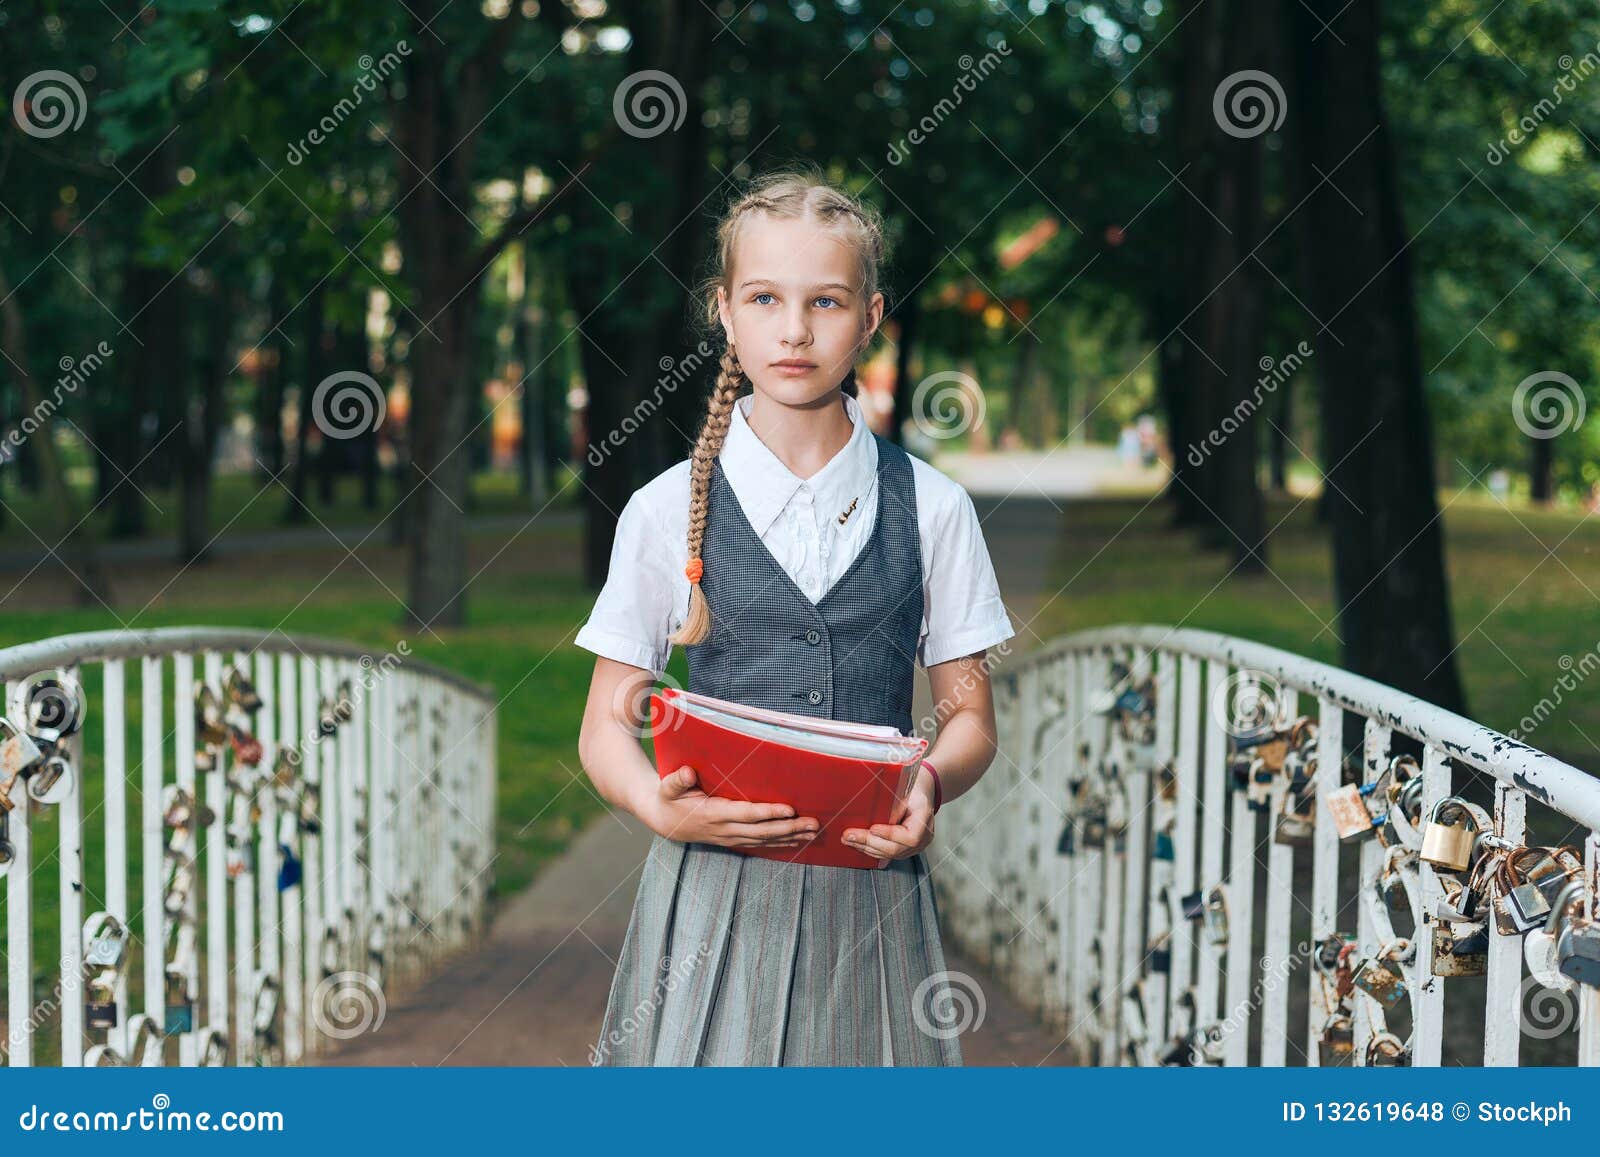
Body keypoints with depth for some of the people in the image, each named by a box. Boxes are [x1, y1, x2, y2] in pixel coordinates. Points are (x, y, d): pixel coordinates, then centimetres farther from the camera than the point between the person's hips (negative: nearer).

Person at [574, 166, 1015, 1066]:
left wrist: (928, 788, -14)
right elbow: (608, 726, 4)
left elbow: (970, 714, 8)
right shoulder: (668, 510, 2)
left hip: (870, 890, 1)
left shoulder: (932, 509, 4)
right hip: (714, 885, -1)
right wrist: (664, 808, -17)